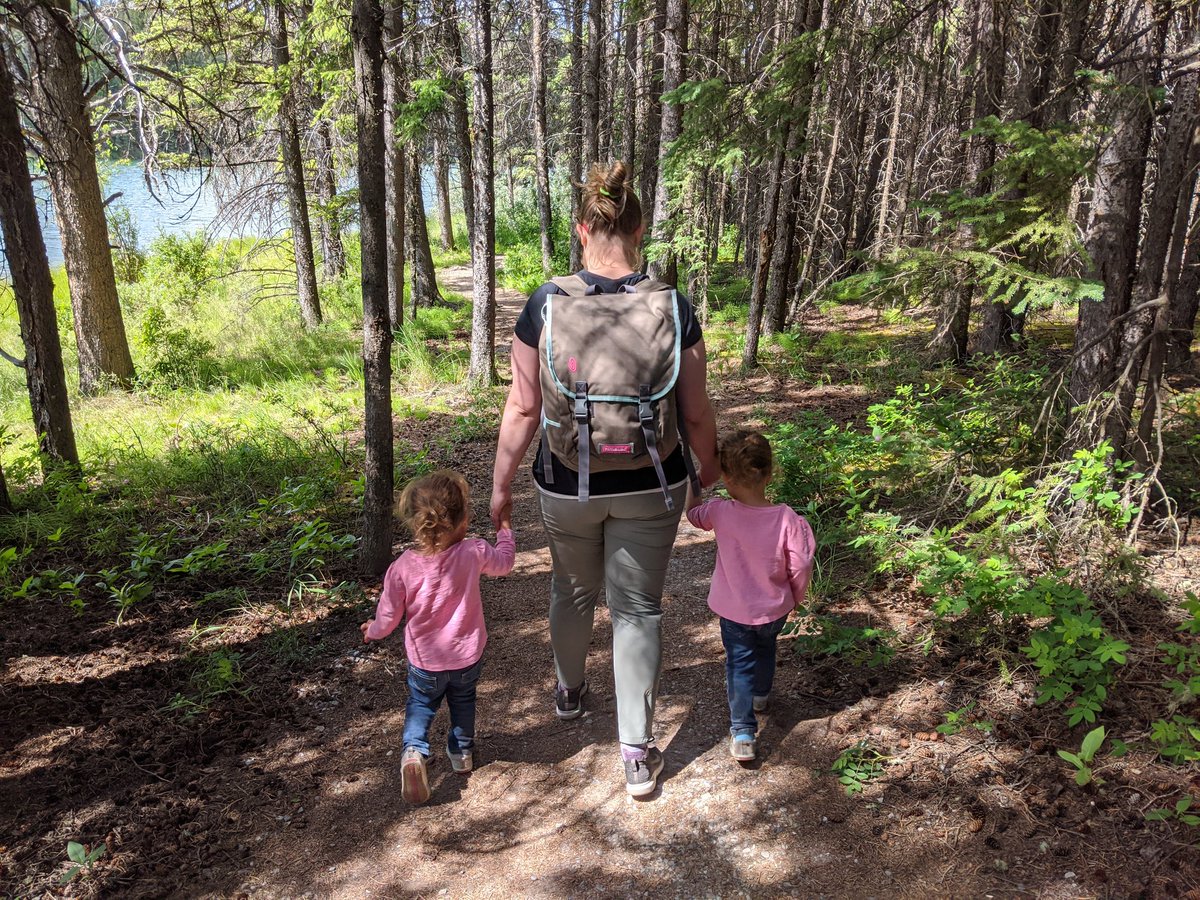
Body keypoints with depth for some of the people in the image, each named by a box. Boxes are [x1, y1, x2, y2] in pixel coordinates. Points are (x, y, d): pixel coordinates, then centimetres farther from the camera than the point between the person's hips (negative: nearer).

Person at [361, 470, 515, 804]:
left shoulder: (402, 567, -21)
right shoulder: (474, 553, -22)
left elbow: (388, 616, -9)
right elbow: (504, 561, 1)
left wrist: (372, 630, 15)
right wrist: (504, 528, 18)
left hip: (424, 661, 0)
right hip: (468, 656, 1)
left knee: (421, 702, 24)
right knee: (463, 700, 28)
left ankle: (414, 750, 4)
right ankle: (462, 750, 41)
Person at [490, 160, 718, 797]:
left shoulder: (546, 305, -13)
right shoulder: (673, 307, -11)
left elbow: (523, 408, -8)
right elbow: (696, 413, -5)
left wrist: (501, 484, 4)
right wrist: (709, 471, 12)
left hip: (567, 486, 1)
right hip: (651, 488, 0)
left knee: (573, 589, 26)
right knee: (638, 608, 13)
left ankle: (569, 691, 50)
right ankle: (637, 754, 18)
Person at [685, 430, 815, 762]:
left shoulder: (720, 513, -23)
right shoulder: (787, 519, -23)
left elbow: (691, 511, 0)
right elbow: (801, 566, -15)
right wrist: (797, 597, 4)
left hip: (734, 611, -2)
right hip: (774, 609, 2)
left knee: (740, 665, 11)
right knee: (765, 651, 29)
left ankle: (742, 734, 5)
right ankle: (761, 695, 54)